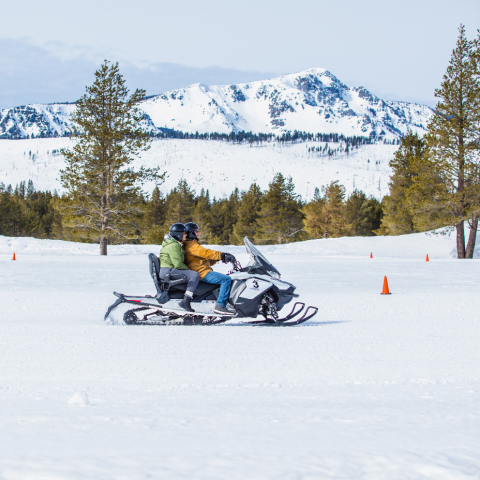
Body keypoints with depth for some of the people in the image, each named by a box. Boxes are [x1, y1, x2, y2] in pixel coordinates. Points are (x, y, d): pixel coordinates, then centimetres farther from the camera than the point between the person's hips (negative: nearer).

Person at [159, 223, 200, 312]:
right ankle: (186, 301, -30)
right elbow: (178, 264, -20)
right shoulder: (173, 246, -14)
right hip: (168, 271, -11)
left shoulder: (177, 244, 19)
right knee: (195, 275, -21)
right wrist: (188, 269, -7)